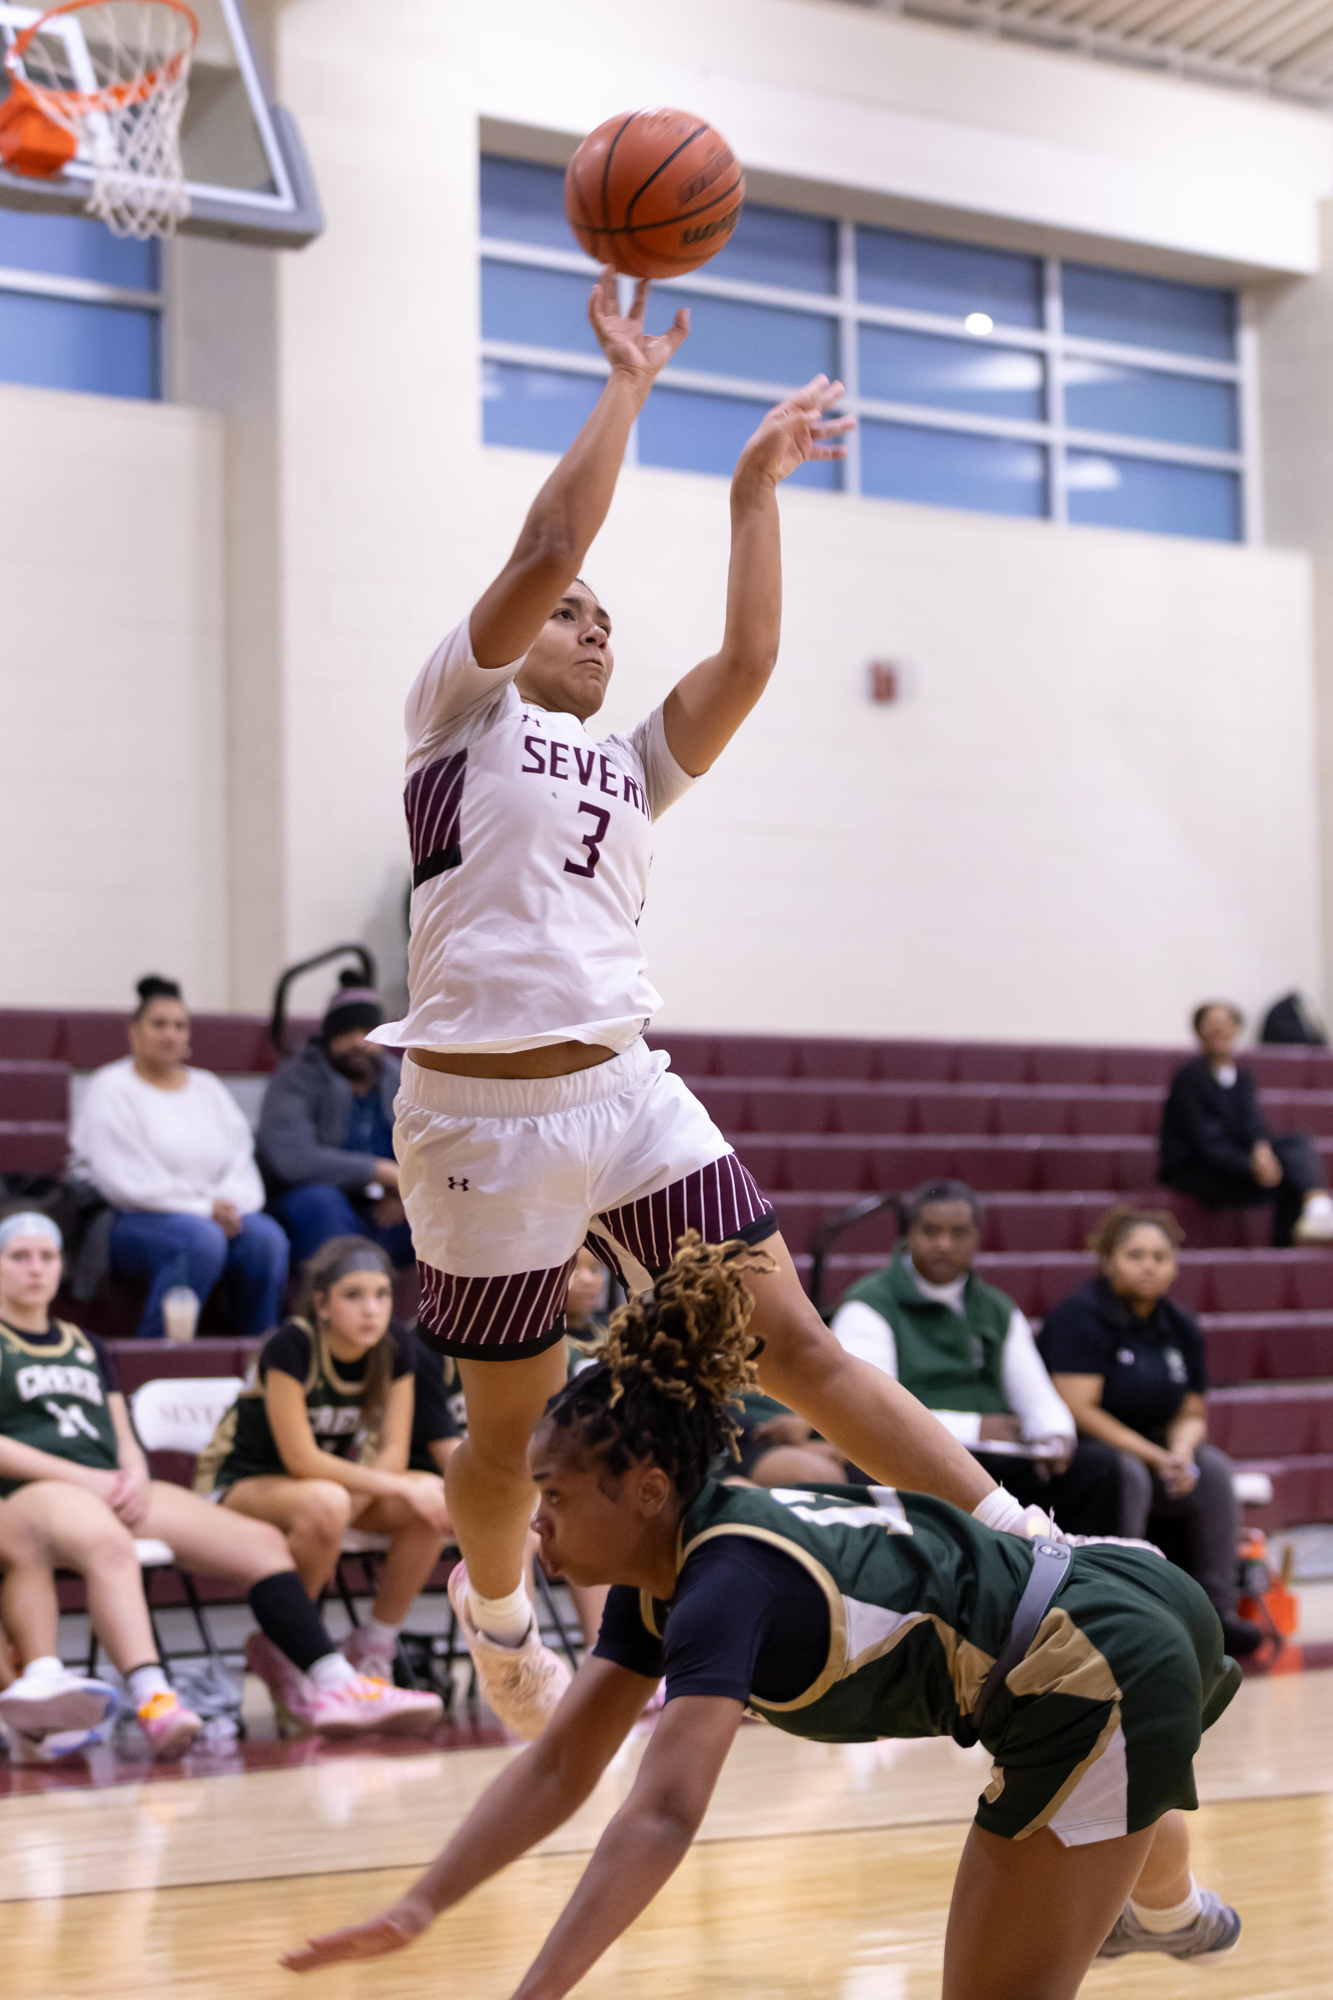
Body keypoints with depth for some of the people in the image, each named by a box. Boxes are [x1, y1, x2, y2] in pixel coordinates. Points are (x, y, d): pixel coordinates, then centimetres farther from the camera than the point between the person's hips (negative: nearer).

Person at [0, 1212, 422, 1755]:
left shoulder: (87, 1349, 29)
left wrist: (136, 1476, -1)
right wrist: (83, 1477, -13)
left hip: (116, 1489, 7)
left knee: (260, 1542, -13)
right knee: (108, 1545, -43)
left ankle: (336, 1685, -25)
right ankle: (153, 1701, -61)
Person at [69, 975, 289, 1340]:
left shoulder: (208, 1088, 20)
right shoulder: (110, 1089, 0)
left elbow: (241, 1157, 11)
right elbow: (123, 1180, -11)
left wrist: (231, 1206, -12)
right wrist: (202, 1209, -15)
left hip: (215, 1216, 6)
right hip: (129, 1223, -5)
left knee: (267, 1237, -26)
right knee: (201, 1238, -37)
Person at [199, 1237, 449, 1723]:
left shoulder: (394, 1348, -9)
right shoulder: (291, 1346, -26)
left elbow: (393, 1453, -8)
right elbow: (301, 1460, -28)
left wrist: (347, 1512, -25)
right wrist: (401, 1488, -30)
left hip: (337, 1480, 6)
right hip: (240, 1485, -6)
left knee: (436, 1505, -20)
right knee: (324, 1503, -39)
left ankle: (372, 1652, -7)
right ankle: (279, 1654, -17)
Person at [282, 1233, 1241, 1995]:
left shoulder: (725, 1582, -25)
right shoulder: (665, 1567, 1)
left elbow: (663, 1817, -38)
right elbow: (559, 1767, -1)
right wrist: (417, 1910, -12)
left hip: (1105, 1677, -10)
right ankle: (1171, 1912, 76)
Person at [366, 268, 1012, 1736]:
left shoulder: (630, 766, 21)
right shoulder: (463, 713, 5)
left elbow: (745, 660, 8)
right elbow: (546, 546, -8)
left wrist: (754, 489, 11)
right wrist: (626, 383, -1)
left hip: (628, 1091, 4)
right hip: (485, 1109, -4)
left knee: (795, 1347, -3)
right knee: (513, 1428, 8)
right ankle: (496, 1616, 37)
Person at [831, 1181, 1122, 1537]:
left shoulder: (999, 1311, 21)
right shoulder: (871, 1305, 0)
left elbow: (1038, 1401, 20)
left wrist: (1055, 1436, -6)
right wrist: (970, 1429, -18)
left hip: (995, 1458, 6)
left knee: (1099, 1463, -17)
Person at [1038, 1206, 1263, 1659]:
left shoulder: (1180, 1328, 9)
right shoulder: (1081, 1316, -13)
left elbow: (1191, 1412, 12)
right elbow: (1078, 1409, -20)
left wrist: (1180, 1451, -13)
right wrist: (1153, 1456, -23)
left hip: (1151, 1449, 6)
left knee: (1212, 1466, -20)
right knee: (1128, 1475, -36)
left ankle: (1218, 1606, -18)